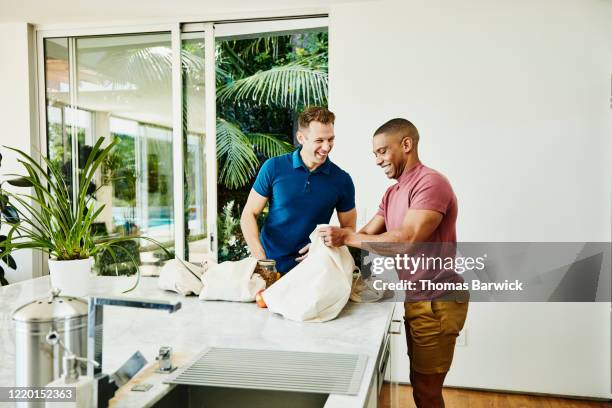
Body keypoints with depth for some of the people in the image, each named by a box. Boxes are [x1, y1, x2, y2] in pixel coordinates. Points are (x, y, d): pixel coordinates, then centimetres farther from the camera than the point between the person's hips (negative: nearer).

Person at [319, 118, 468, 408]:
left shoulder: (431, 183, -18)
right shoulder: (392, 193, 12)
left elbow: (406, 240, -28)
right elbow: (366, 235, 8)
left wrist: (346, 236, -25)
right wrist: (326, 247, -4)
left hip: (437, 301, -9)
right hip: (416, 298, 9)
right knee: (420, 383, 19)